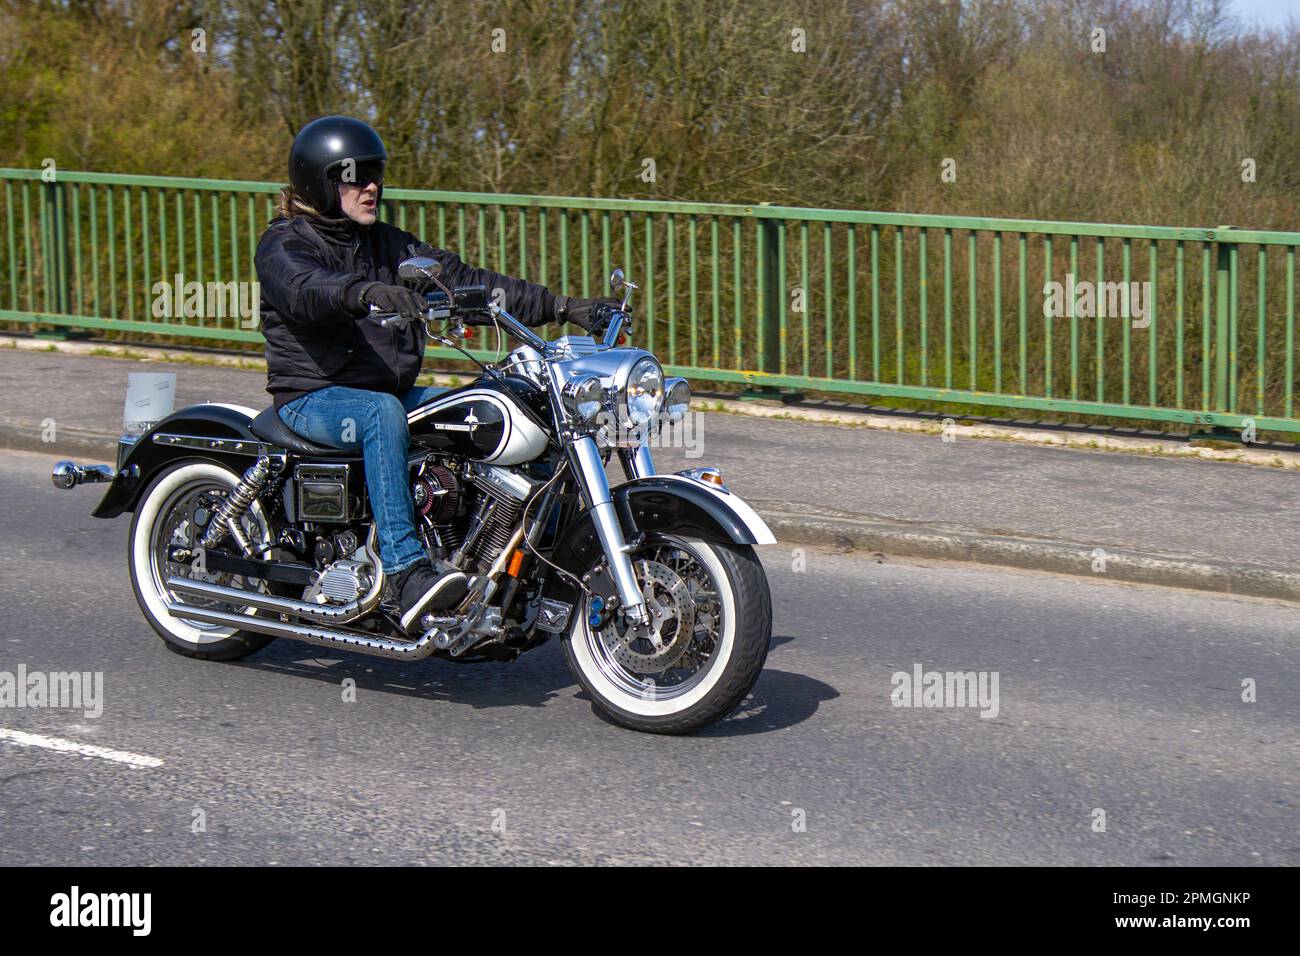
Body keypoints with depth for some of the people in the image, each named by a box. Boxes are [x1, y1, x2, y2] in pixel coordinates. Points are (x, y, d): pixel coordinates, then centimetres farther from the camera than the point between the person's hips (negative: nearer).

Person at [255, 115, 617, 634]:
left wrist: (560, 306, 0)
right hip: (312, 397, -7)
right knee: (382, 413, -40)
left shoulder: (388, 244, 16)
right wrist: (367, 293, -53)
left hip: (394, 390, 7)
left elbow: (460, 280, 10)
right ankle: (406, 572, -48)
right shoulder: (283, 245, -7)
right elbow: (307, 291, -30)